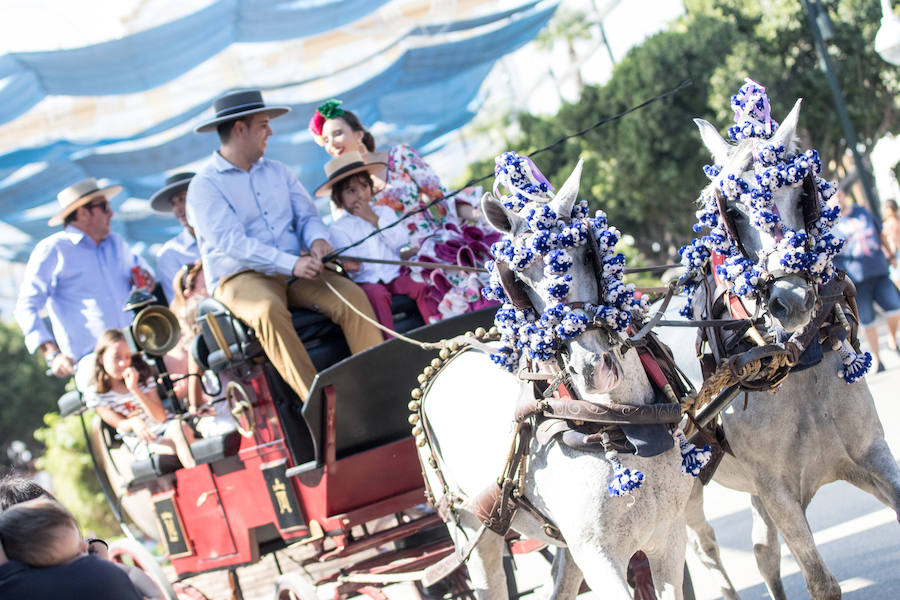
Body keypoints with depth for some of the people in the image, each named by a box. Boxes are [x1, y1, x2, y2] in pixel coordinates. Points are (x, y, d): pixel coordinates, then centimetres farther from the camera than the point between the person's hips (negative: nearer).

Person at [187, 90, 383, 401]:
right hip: (240, 277, -5)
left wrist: (317, 239, -12)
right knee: (268, 309, -38)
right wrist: (291, 263, -26)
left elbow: (307, 214, 15)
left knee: (351, 294, -22)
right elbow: (230, 242, -16)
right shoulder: (204, 185, -3)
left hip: (296, 272, 6)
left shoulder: (277, 171, 19)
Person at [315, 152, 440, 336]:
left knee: (421, 285, -26)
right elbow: (349, 265, -2)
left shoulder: (384, 212, 15)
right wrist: (354, 267, -28)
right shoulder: (339, 228, 7)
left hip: (394, 274, 3)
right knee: (377, 294, -36)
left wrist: (375, 220, -5)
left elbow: (401, 243, 0)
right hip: (366, 280, -3)